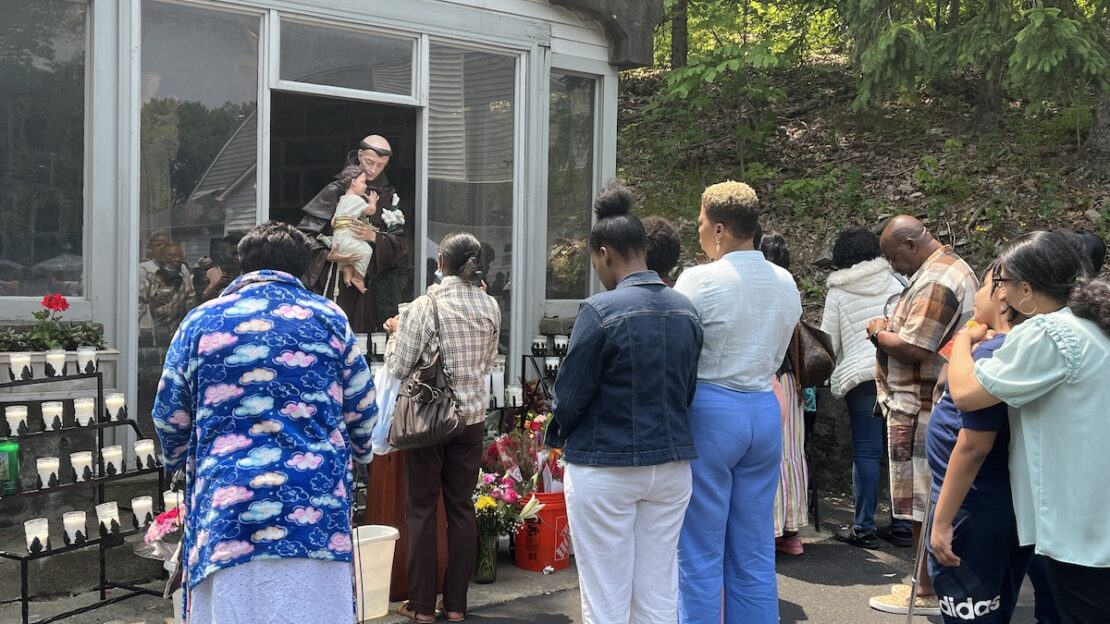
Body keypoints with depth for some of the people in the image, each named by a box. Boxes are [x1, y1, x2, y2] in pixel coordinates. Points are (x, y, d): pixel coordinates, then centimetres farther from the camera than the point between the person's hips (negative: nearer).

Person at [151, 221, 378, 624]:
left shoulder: (201, 322, 8)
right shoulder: (329, 318, 7)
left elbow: (170, 417, 13)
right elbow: (362, 412, 10)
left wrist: (183, 462, 33)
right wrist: (355, 454, 31)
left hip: (227, 510, 1)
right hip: (315, 510, 0)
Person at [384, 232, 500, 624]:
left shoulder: (426, 306, -13)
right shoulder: (490, 306, 0)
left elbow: (398, 368, -10)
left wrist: (396, 333, 6)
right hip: (472, 417, 4)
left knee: (422, 509, 6)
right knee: (462, 507, 11)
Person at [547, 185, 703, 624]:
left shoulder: (600, 311, -15)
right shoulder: (686, 311, 3)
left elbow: (570, 394, -10)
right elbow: (688, 391, 9)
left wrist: (562, 437, 9)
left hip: (605, 469, -6)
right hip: (672, 465, 6)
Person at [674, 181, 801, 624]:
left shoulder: (699, 281, -13)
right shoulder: (786, 283, 7)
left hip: (708, 411, -6)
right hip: (765, 409, 6)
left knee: (701, 553, 3)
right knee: (755, 553, 13)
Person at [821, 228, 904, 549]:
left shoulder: (838, 292, 0)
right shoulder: (895, 282, 6)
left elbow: (829, 342, 3)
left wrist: (829, 372, 19)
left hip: (862, 377, -3)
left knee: (866, 452, 0)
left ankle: (864, 528, 3)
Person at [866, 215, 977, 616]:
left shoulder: (934, 282, -19)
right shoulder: (952, 267, 16)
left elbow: (913, 349, -24)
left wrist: (878, 333, -7)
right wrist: (893, 329, 8)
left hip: (922, 412, -11)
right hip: (936, 406, 11)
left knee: (923, 506, -2)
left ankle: (927, 593, 5)